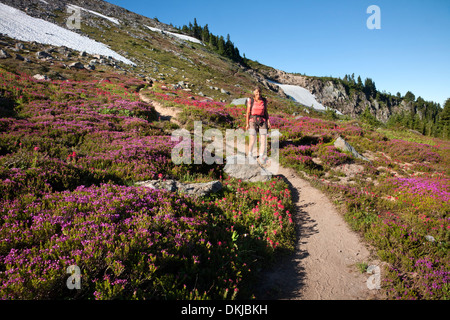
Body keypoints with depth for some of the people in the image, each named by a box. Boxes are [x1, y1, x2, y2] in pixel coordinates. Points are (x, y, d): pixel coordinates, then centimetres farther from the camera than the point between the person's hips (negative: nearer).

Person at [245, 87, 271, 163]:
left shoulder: (264, 101, 6)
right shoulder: (250, 101, -2)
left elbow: (266, 112, 11)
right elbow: (248, 113, -1)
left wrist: (268, 121, 1)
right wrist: (247, 124, -5)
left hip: (262, 121, 3)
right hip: (253, 121, -3)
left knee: (263, 139, -8)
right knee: (253, 139, -5)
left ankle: (261, 156, -2)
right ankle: (250, 154, 18)